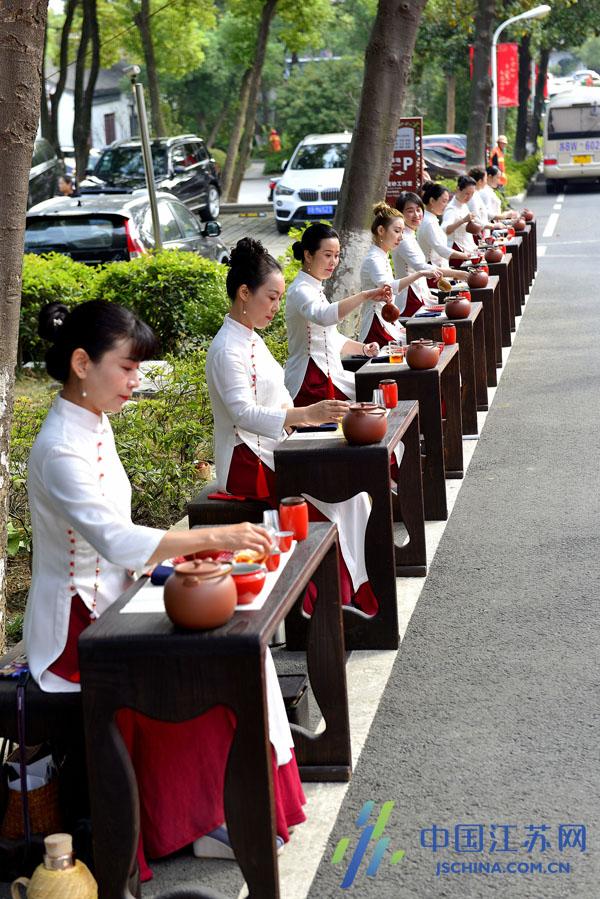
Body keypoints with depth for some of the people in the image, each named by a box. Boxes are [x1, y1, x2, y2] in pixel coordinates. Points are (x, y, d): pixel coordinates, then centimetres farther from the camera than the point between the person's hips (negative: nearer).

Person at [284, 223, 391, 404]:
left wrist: (362, 348, 5)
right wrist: (365, 296, -46)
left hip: (326, 374, 10)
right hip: (311, 385, -10)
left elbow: (332, 339, 22)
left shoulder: (315, 288, 17)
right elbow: (323, 316, -39)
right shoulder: (301, 290, -15)